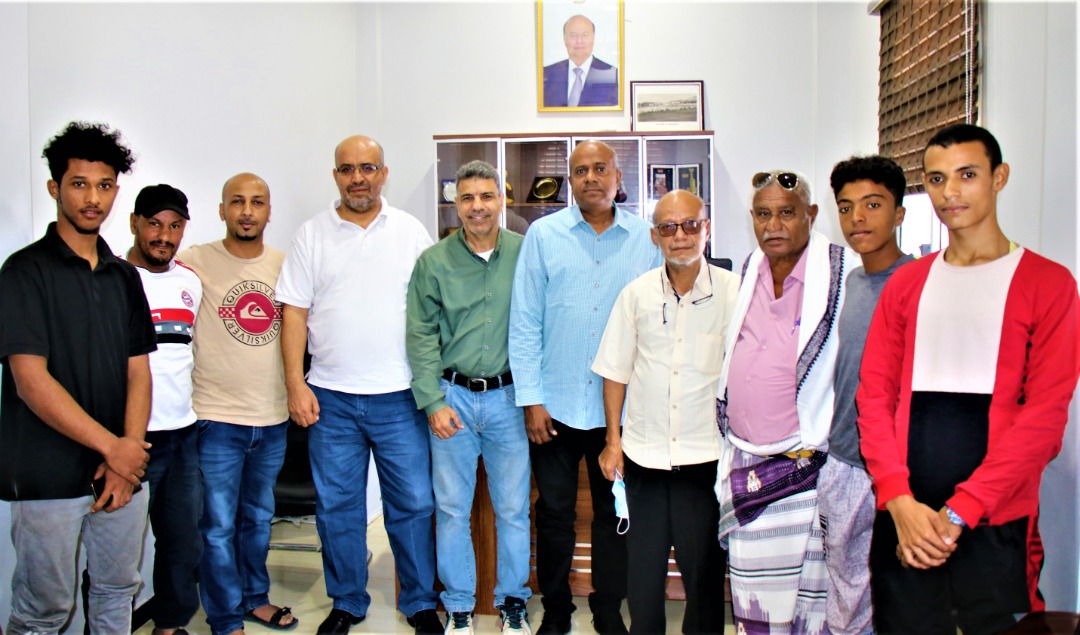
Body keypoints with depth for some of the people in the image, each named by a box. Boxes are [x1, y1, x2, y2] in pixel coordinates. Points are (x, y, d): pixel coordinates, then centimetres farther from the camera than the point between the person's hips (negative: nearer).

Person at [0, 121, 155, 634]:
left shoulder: (124, 276, 10)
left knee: (117, 593, 16)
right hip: (49, 477, -5)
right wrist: (112, 447, -14)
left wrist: (128, 456, -6)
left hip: (122, 473, 5)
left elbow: (138, 370, 7)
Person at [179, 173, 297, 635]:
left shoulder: (284, 265, 6)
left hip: (272, 417, 5)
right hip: (217, 418, -4)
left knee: (258, 518, 21)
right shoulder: (196, 262, -8)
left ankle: (255, 597, 39)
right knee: (218, 527, 5)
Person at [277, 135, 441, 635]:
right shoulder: (312, 235, 4)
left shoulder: (411, 232, 4)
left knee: (413, 503, 6)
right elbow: (295, 312, 2)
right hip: (330, 397, 1)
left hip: (399, 396, -1)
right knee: (337, 507, 11)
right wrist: (296, 384, -4)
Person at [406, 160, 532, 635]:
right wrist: (433, 401, -6)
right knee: (452, 508, 9)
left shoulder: (525, 253, -1)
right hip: (452, 396, 0)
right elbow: (421, 337, 0)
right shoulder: (433, 262, 0)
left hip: (508, 397, 0)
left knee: (513, 508, 10)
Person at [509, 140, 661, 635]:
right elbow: (524, 322, -1)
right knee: (554, 511, 10)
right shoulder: (543, 235, -1)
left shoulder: (647, 238, 2)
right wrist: (531, 399, -5)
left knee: (614, 512, 13)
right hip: (556, 404, 0)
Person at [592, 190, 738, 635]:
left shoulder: (732, 291, -6)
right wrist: (613, 440, 6)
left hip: (706, 454, -2)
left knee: (705, 572, 10)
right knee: (642, 569, 14)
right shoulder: (637, 294, 2)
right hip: (643, 453, 2)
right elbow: (616, 371, 8)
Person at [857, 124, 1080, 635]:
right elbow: (874, 393, 4)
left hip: (996, 523, -3)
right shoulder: (906, 283, 10)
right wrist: (899, 501, -9)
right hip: (903, 522, 3)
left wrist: (960, 511, -14)